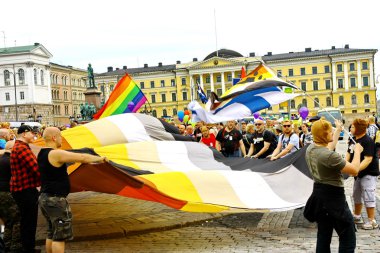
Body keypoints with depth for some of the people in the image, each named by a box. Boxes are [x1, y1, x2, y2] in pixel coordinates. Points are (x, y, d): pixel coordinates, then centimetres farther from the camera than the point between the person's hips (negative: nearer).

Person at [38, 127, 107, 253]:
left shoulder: (42, 153, 9)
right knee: (60, 236, -3)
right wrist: (100, 158, -4)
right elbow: (82, 157, -18)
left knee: (52, 233, 19)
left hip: (44, 197, 10)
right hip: (55, 200, -10)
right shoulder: (56, 154, -19)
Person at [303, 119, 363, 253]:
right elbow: (354, 170, -20)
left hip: (319, 193, 9)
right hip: (333, 197, -9)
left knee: (323, 236, 18)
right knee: (348, 239, 5)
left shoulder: (310, 149, 0)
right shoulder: (330, 156, -27)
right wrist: (357, 151, -5)